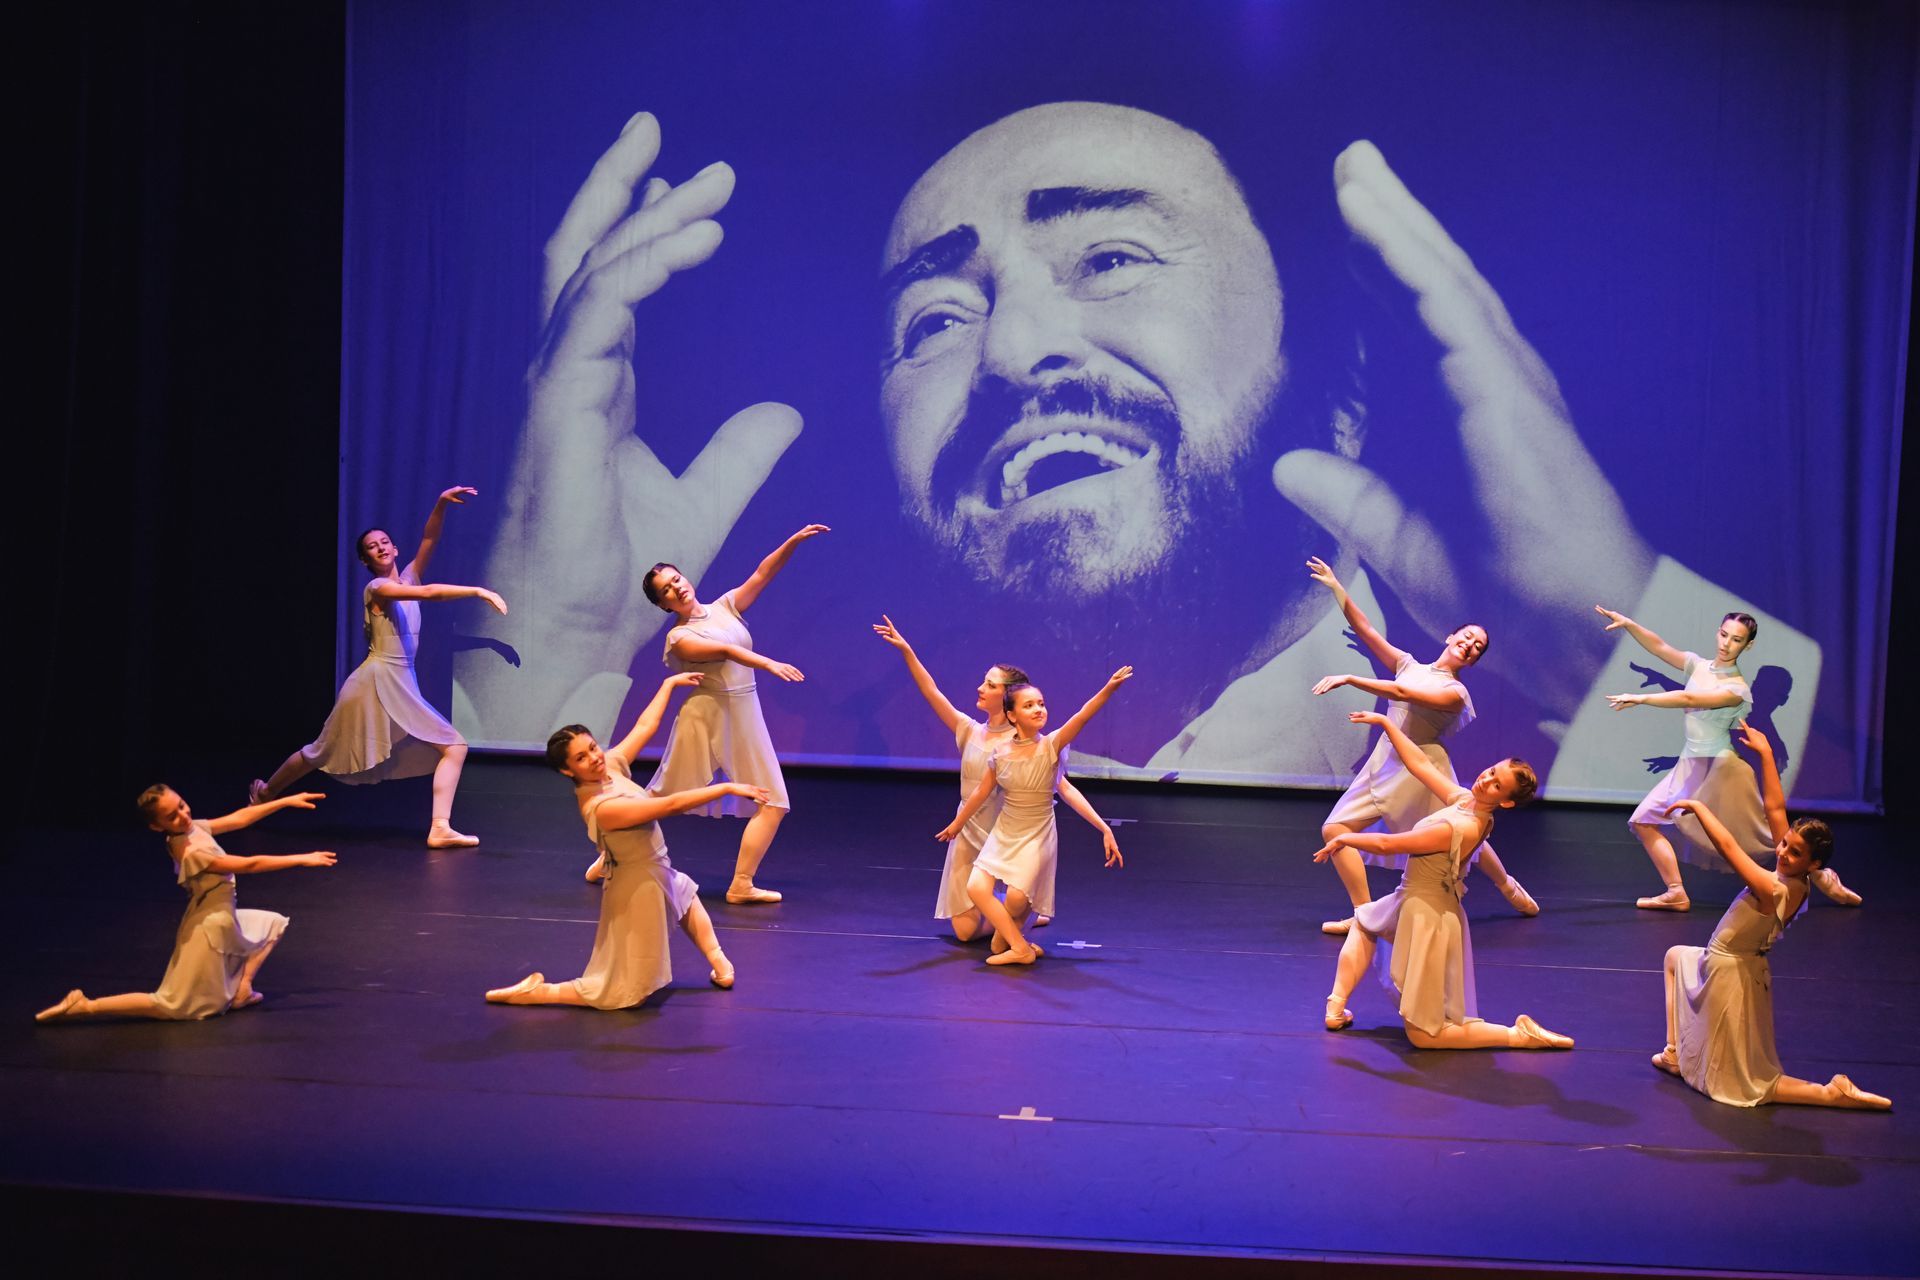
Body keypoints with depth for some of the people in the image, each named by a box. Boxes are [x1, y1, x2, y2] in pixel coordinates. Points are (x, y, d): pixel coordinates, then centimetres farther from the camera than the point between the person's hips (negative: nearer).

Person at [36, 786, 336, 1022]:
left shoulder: (193, 828, -6)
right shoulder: (192, 853, -30)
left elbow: (241, 817, 4)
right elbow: (250, 865, -27)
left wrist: (287, 801, 4)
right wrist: (302, 859, -22)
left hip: (222, 919, 9)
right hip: (210, 927, -9)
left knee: (273, 923, 23)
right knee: (172, 1007, -2)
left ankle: (241, 990, 13)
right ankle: (85, 1006, -2)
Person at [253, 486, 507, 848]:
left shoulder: (409, 576, 10)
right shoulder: (377, 587, -10)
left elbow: (430, 539, -3)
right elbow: (429, 593, -25)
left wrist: (442, 504, -17)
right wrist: (478, 591, -29)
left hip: (403, 686, 7)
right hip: (376, 682, -7)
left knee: (454, 747, -1)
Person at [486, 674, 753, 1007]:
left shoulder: (610, 766, -9)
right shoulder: (601, 807, -32)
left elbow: (645, 727, 6)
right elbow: (672, 804, -34)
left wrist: (669, 683, 14)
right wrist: (728, 788, -31)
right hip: (639, 886, -9)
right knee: (619, 995, 1)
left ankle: (720, 966, 38)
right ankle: (534, 992, 5)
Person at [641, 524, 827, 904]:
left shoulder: (725, 608, 11)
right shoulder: (679, 637, -6)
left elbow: (761, 574, 3)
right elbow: (725, 650, -23)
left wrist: (793, 541, -9)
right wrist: (768, 663, -37)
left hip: (746, 718, 5)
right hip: (705, 717, -5)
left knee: (773, 802, -2)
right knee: (663, 797, 2)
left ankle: (741, 884, 2)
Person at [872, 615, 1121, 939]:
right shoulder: (971, 732, 2)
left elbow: (1065, 788, -11)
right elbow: (932, 693, -5)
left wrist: (1104, 828, -20)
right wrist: (906, 651, -15)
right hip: (969, 838, 4)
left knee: (1017, 899, -34)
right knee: (966, 931, 0)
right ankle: (1021, 917, 30)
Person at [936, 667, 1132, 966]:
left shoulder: (1051, 746, -15)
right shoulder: (1000, 754, -7)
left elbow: (1082, 717, -32)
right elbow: (981, 793, 8)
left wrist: (1109, 688, -48)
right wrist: (956, 825, 20)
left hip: (1037, 837, -3)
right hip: (1003, 834, 3)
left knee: (1016, 896, -12)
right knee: (976, 887, -13)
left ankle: (1002, 939, 20)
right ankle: (1020, 948, -6)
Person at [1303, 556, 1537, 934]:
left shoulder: (1454, 693, -9)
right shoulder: (1409, 665, 8)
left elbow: (1401, 694, -25)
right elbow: (1366, 630, 4)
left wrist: (1347, 679, -30)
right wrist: (1337, 588, -4)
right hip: (1386, 764, 5)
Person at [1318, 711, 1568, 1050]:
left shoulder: (1460, 828, -29)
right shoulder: (1465, 801, -4)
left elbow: (1387, 844, -23)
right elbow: (1419, 763, 8)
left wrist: (1344, 839, -7)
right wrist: (1384, 722, 11)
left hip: (1427, 916, -10)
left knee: (1423, 1035, 1)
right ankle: (1336, 1008, 27)